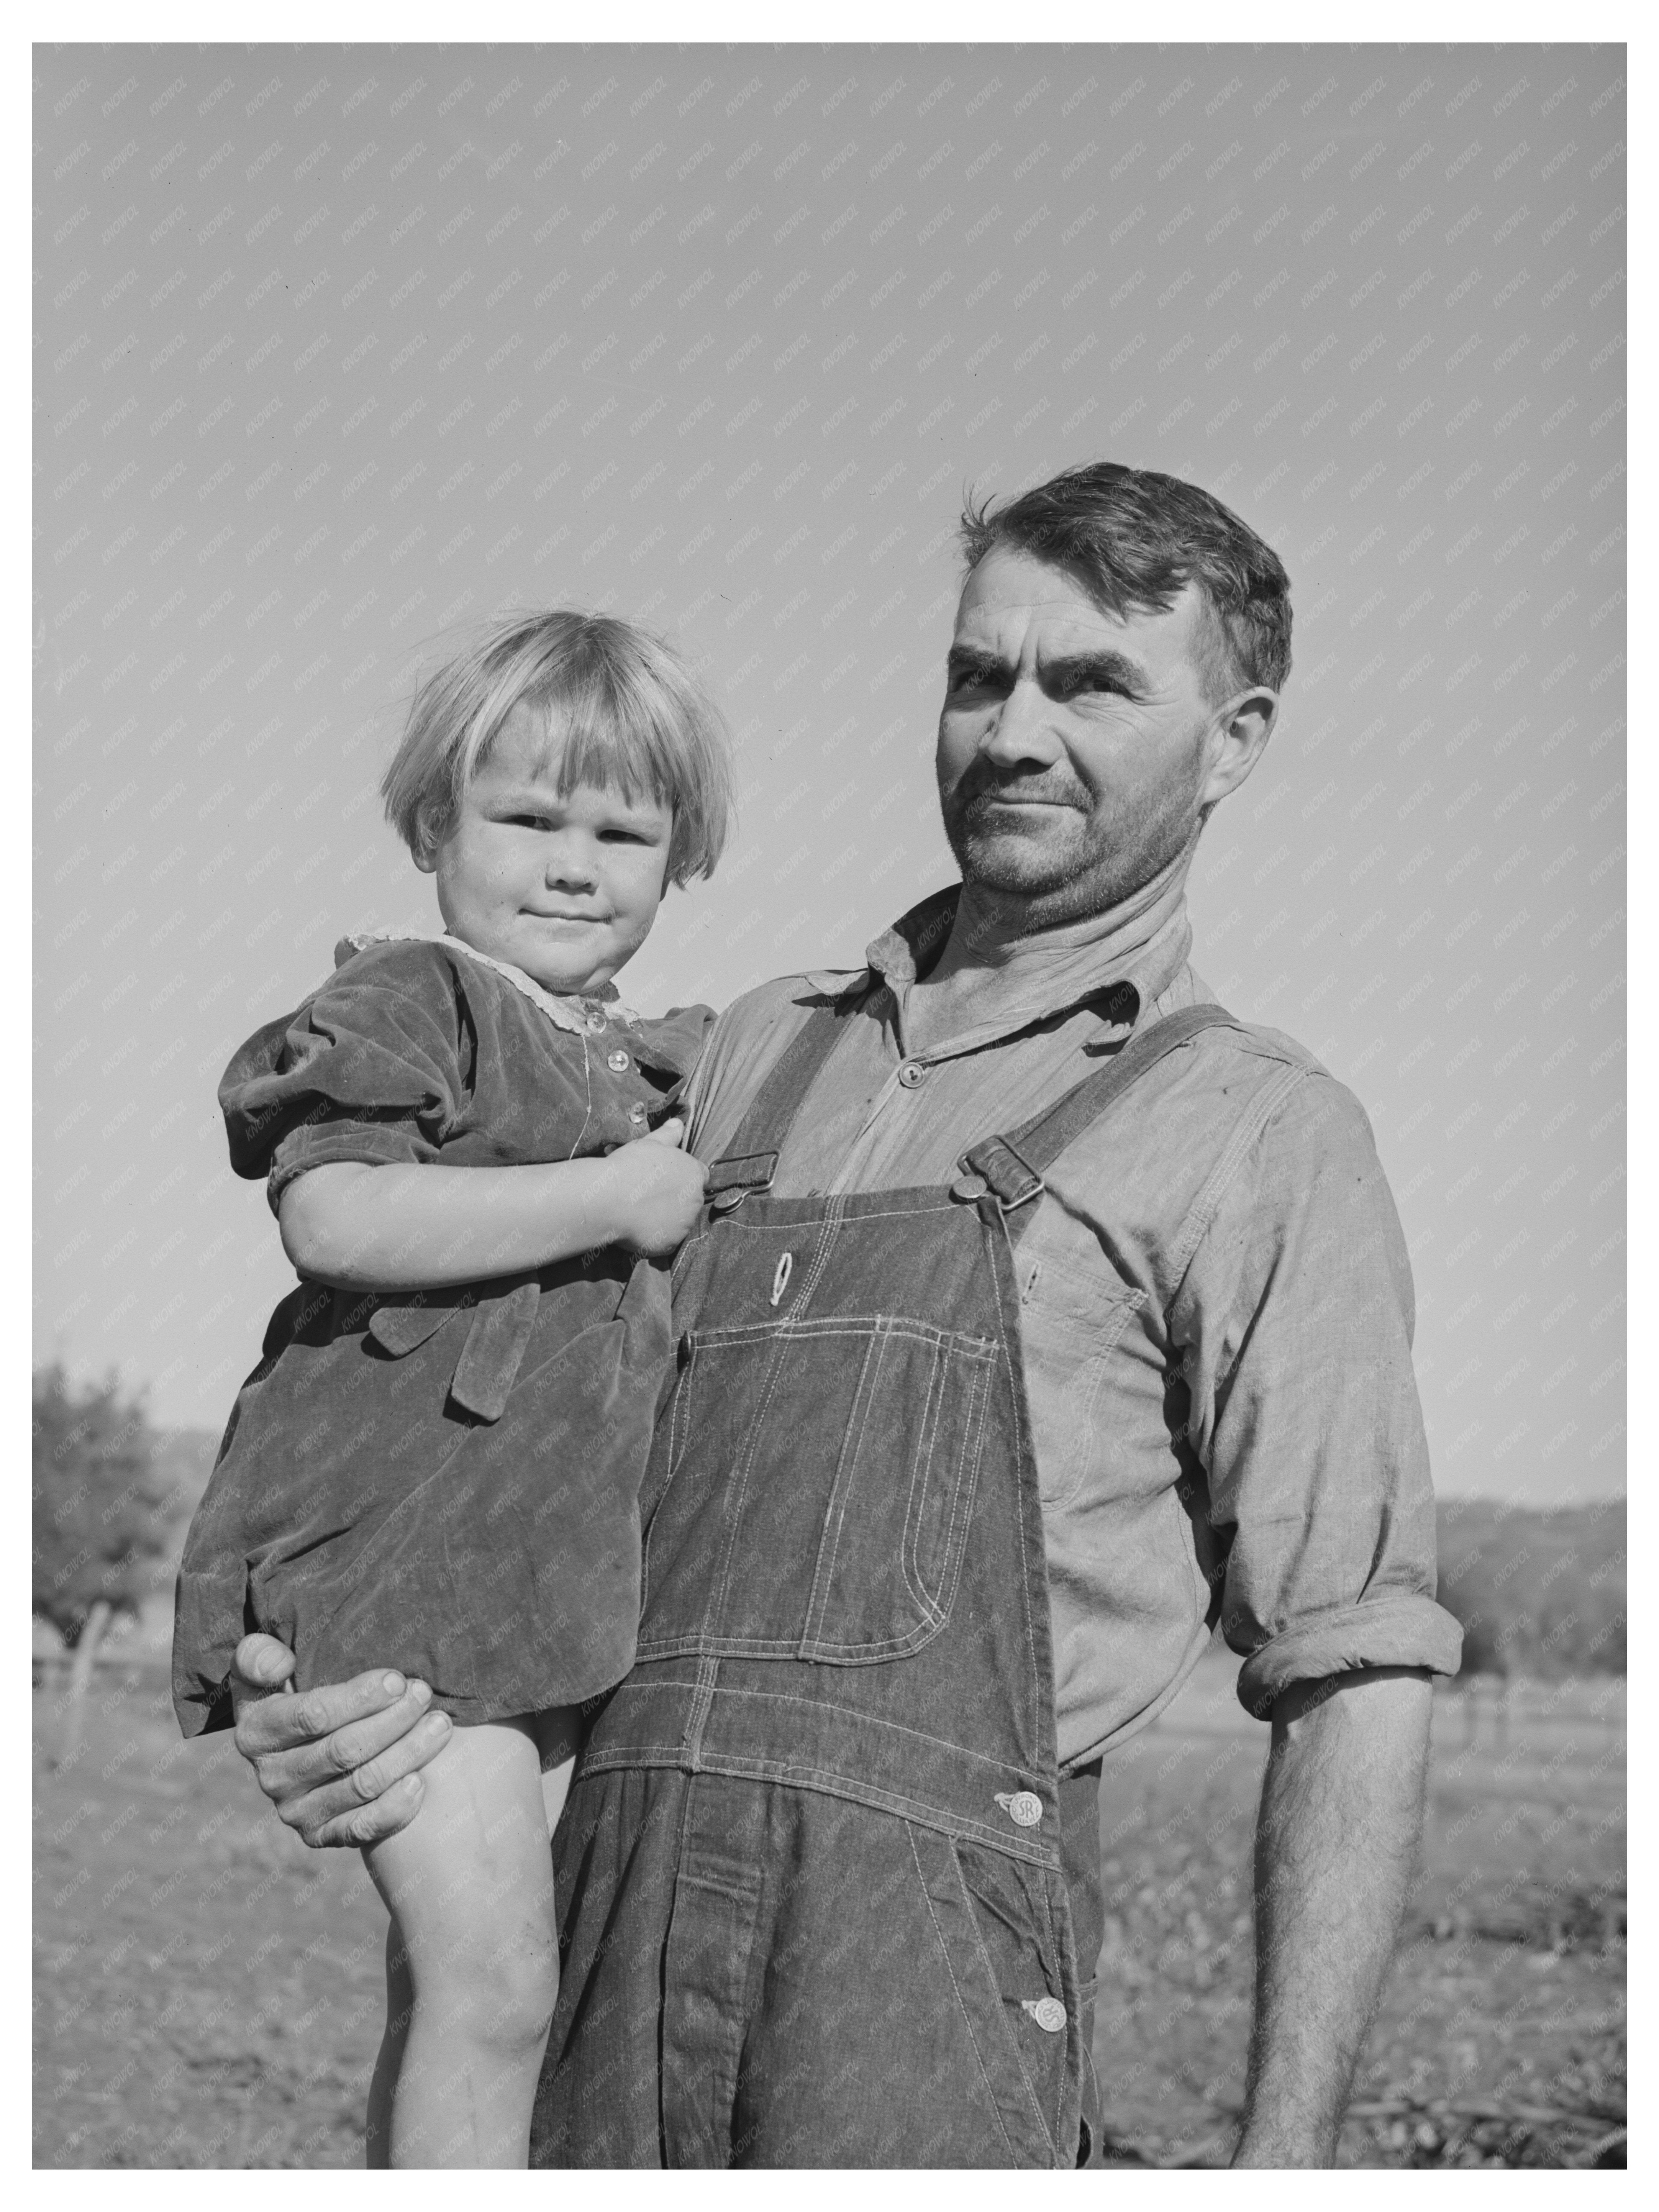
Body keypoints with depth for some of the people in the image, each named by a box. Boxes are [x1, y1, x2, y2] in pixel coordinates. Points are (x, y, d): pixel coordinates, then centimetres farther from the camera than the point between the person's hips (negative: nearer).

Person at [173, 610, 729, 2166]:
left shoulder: (658, 1071, 20)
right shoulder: (405, 1004, -4)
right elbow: (336, 1220, -21)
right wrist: (614, 1198, -18)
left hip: (573, 1581, 8)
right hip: (395, 1548, -8)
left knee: (447, 1990, 11)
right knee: (491, 1976, -16)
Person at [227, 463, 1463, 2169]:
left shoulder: (1257, 1132, 5)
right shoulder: (763, 1047, 22)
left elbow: (1359, 1674, 0)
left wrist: (1284, 2157, -8)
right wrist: (355, 1694, 4)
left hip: (933, 1903, -5)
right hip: (614, 1881, 5)